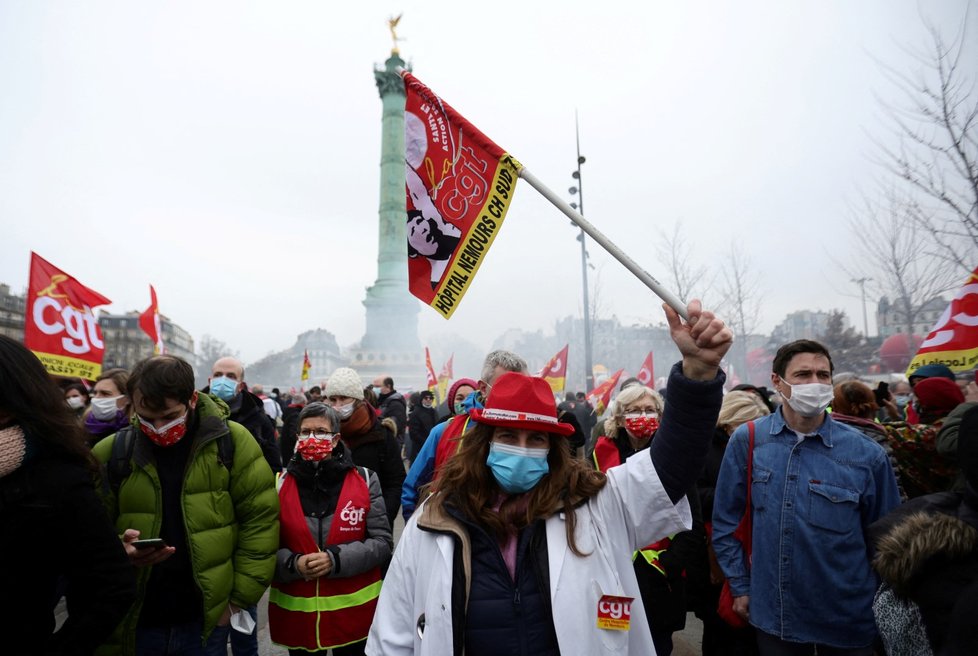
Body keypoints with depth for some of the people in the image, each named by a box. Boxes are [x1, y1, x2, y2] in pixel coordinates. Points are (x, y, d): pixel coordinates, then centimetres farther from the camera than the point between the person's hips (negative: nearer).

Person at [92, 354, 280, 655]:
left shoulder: (232, 443, -10)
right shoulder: (111, 452, -5)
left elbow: (259, 521, -6)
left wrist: (241, 597, -7)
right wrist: (118, 551, -17)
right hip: (131, 623, 2)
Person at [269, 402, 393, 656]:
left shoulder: (364, 480, -5)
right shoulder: (280, 484, -1)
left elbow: (383, 542, -6)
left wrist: (337, 560, -19)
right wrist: (293, 564, -17)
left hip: (355, 609, -1)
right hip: (296, 612, 1)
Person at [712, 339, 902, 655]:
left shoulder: (867, 454, -9)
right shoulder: (747, 441, -8)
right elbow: (726, 522, 0)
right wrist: (740, 587, 2)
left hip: (848, 621, 0)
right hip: (771, 614, 1)